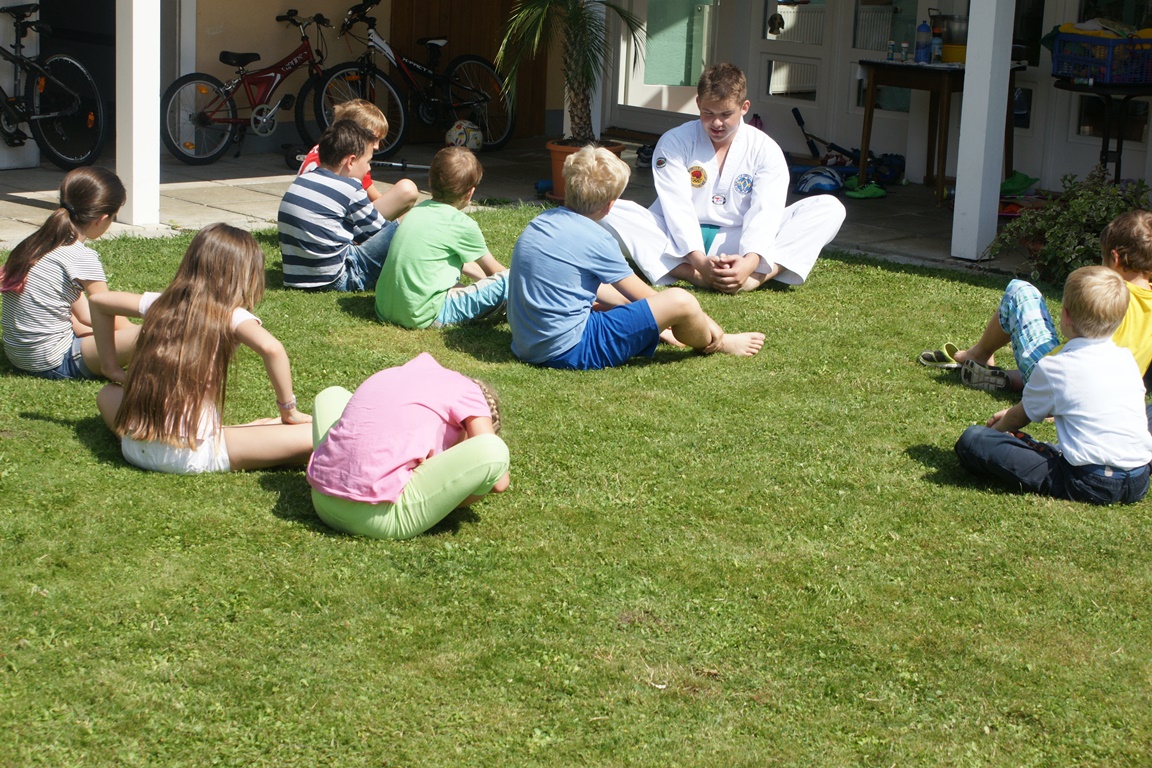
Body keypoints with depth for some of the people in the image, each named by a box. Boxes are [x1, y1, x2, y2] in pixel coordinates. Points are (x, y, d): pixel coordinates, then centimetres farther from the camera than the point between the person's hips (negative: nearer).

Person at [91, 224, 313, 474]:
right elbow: (271, 348, -20)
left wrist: (112, 368, 32)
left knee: (107, 394, 38)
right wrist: (288, 409, -7)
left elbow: (98, 301, 29)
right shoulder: (230, 316, -1)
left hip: (133, 449, 5)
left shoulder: (162, 303, 15)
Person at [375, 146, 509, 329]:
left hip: (385, 310, 8)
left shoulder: (418, 210, 13)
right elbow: (492, 269, 10)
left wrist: (479, 275, 41)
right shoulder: (462, 225, -8)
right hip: (423, 316, -8)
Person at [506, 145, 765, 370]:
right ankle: (719, 344, 20)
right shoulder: (596, 240, -14)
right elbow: (643, 296, -2)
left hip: (526, 345, 9)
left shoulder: (540, 222, 8)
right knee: (679, 301, -10)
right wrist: (707, 323, 11)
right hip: (570, 351, -9)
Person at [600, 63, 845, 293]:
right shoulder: (674, 143, -5)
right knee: (612, 213, -27)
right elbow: (677, 208, -16)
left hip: (739, 244, 1)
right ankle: (695, 277, -43)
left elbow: (765, 212, -14)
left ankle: (756, 278, -39)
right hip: (682, 242, -1)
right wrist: (700, 262, -33)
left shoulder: (765, 150, -1)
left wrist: (750, 262, -35)